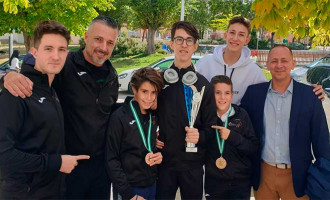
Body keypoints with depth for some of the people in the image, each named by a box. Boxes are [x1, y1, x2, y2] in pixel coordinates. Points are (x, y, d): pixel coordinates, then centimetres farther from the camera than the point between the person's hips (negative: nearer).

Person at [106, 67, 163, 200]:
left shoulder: (154, 117, 4)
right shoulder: (119, 117, -12)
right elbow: (112, 160, -12)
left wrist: (159, 156, -6)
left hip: (153, 185, 6)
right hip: (132, 188, -5)